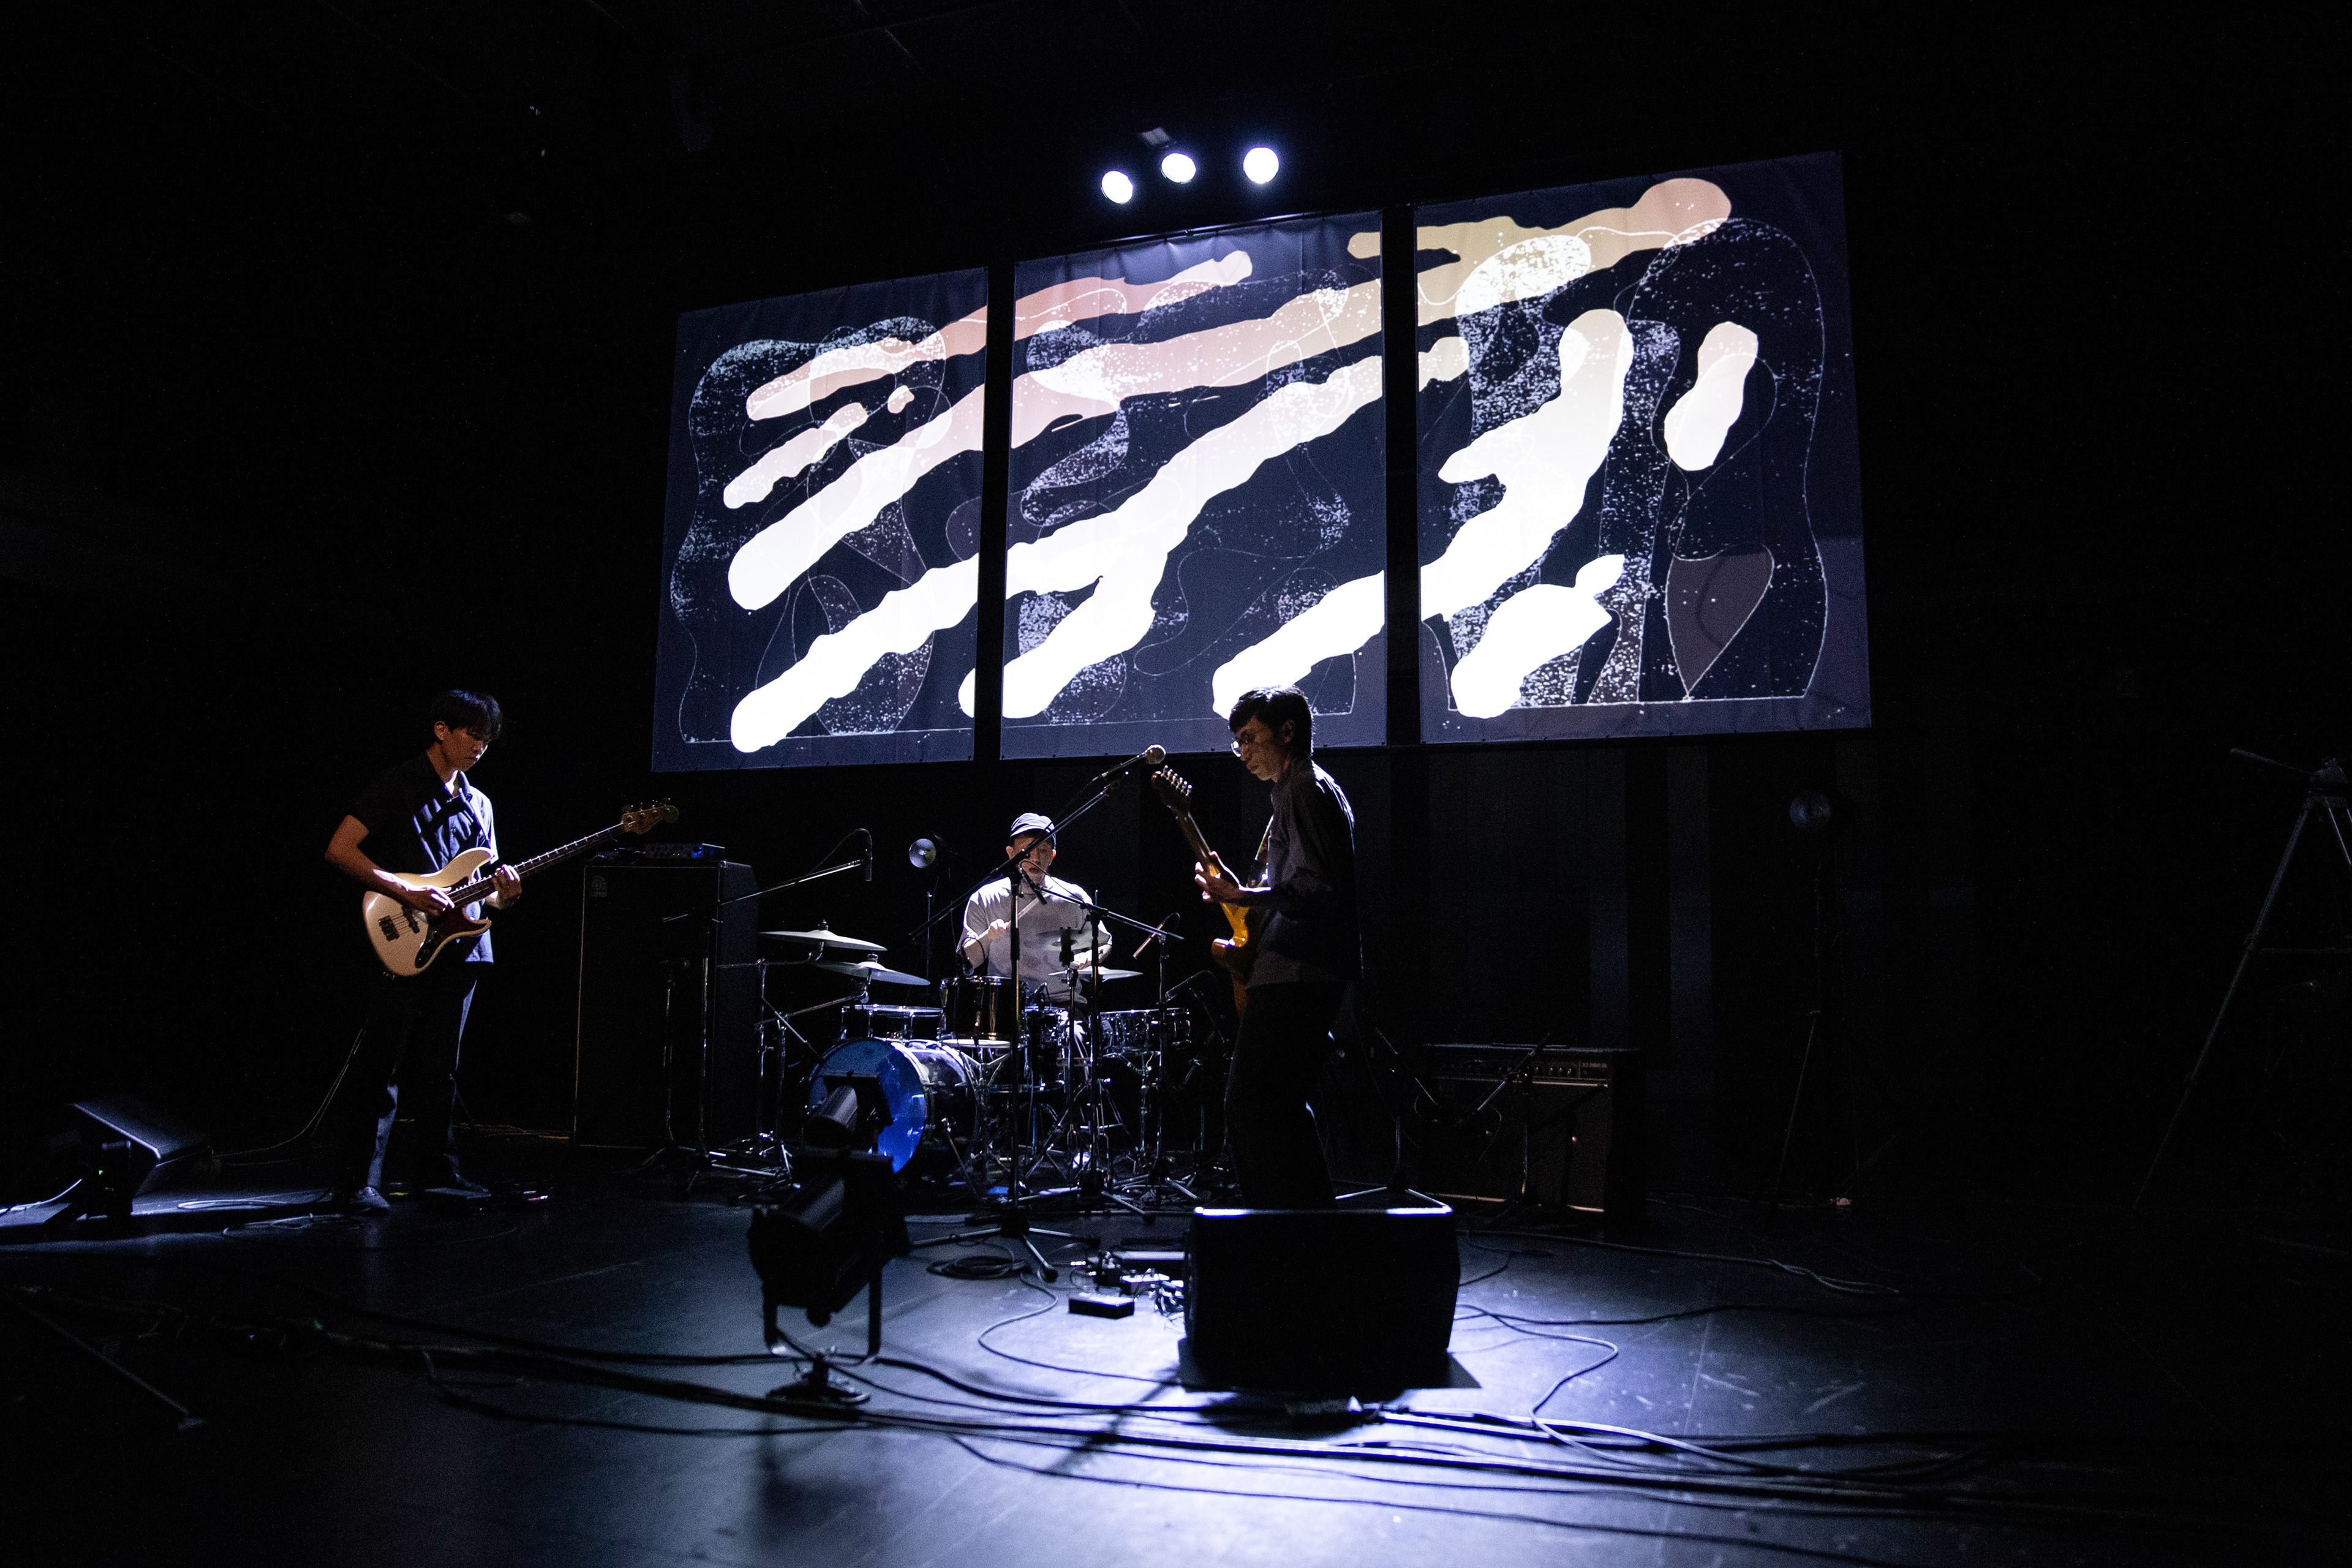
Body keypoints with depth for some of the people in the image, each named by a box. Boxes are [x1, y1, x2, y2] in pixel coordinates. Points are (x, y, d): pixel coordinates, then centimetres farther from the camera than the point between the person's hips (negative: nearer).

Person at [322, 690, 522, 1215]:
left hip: (460, 949, 6)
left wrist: (501, 895, -5)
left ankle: (439, 1171, 21)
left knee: (438, 1069, 13)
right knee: (382, 1067, -5)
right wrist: (407, 892, -17)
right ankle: (359, 1182, 1)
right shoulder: (396, 785, -2)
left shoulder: (479, 805, 17)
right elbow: (339, 850, -10)